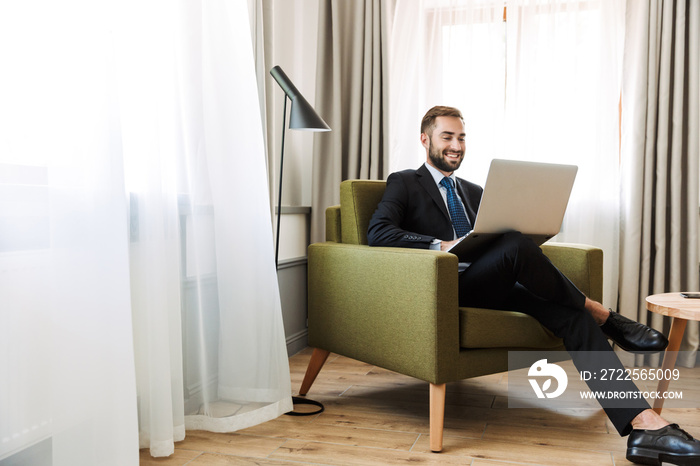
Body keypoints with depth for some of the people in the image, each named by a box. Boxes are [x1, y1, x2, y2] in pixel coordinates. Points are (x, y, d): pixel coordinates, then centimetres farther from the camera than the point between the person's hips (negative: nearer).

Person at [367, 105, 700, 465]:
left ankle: (645, 425, -29)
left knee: (570, 311, -20)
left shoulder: (474, 191, 29)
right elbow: (378, 232, -8)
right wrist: (440, 244, -20)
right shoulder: (404, 183, 10)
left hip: (494, 286, 6)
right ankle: (602, 315, -10)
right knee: (515, 245, -32)